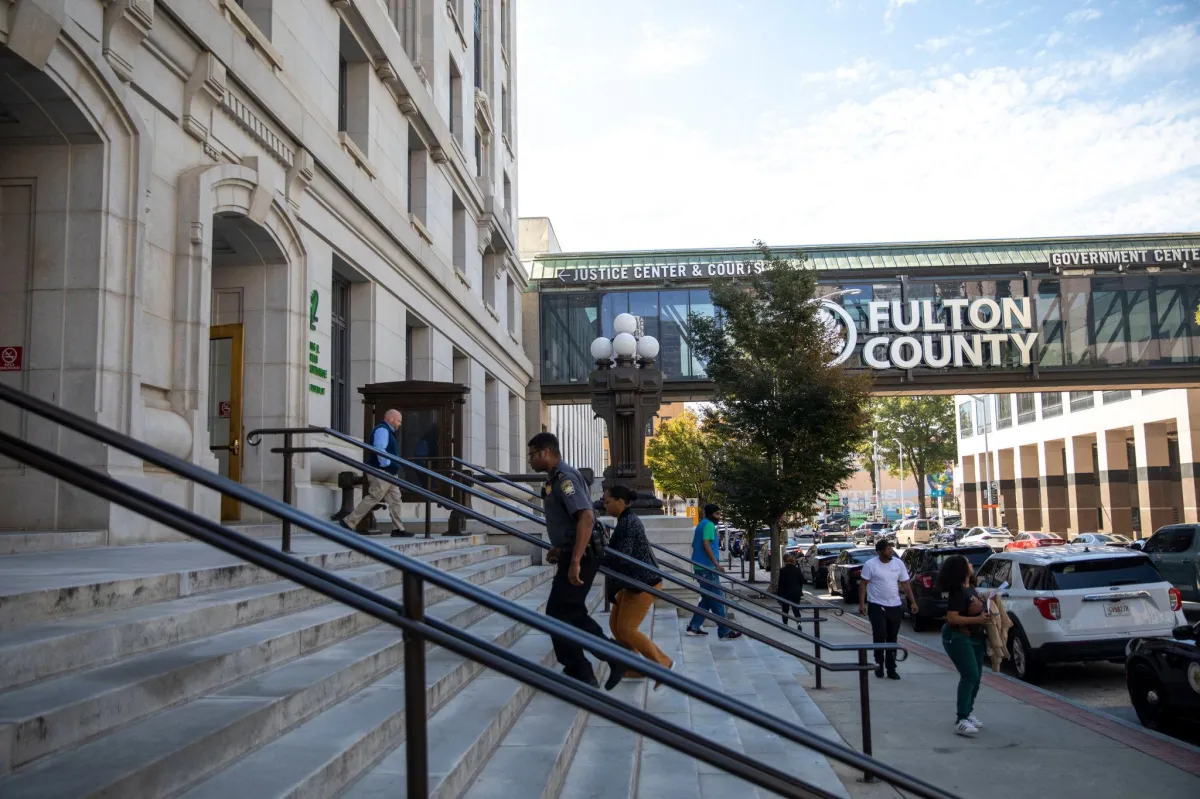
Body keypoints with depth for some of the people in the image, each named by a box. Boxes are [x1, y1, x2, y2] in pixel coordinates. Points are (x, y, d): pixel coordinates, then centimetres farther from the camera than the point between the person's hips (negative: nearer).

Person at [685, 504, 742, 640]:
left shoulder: (701, 524, 18)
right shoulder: (709, 525, -11)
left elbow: (694, 544, 25)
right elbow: (706, 544, -22)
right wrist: (716, 563, -22)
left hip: (700, 567, 10)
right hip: (707, 568, -10)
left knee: (707, 598, 16)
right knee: (717, 600, -5)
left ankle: (693, 627, 16)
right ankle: (724, 632, -3)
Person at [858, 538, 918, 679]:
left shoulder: (898, 563, 3)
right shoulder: (870, 565, -9)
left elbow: (905, 584, 8)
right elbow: (863, 584, -6)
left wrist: (912, 602, 2)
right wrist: (861, 603, -11)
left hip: (894, 606, 4)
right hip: (876, 606, -4)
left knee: (892, 638, 8)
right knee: (879, 636, -10)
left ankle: (891, 669, 17)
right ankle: (879, 663, 12)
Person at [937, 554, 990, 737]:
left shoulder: (969, 587, 8)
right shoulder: (958, 592, -21)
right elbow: (952, 618, -26)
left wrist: (987, 608, 6)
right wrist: (977, 620, -28)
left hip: (975, 637, 10)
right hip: (958, 638, -9)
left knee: (975, 676, 14)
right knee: (970, 675, -16)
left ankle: (967, 712, 28)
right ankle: (961, 721, -15)